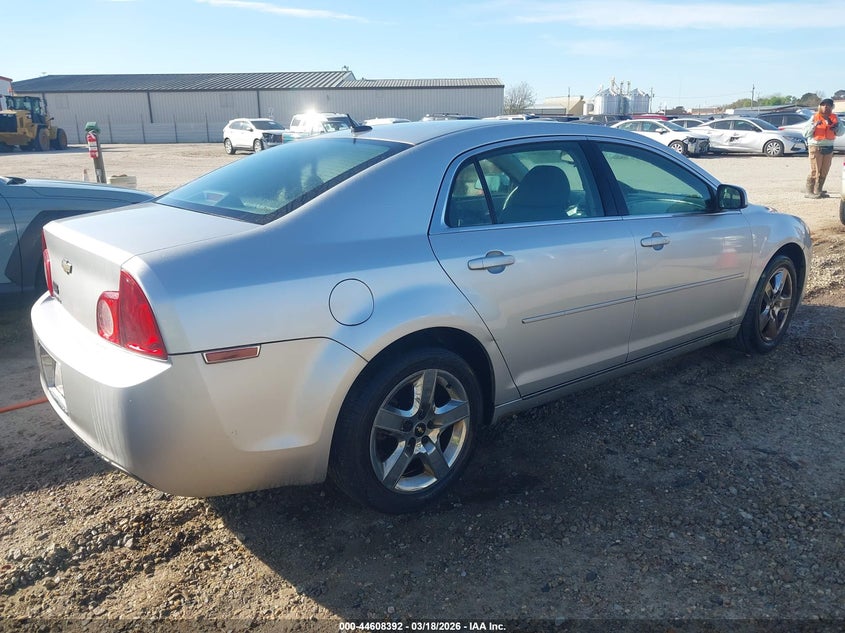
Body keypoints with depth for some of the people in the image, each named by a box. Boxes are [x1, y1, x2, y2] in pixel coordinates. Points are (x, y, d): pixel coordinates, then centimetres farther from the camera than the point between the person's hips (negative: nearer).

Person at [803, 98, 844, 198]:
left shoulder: (835, 118, 12)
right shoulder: (814, 118, 0)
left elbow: (841, 132, 11)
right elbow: (805, 133, -7)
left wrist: (837, 127, -9)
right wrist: (814, 125, -20)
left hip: (829, 148, 5)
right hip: (816, 147, -5)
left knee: (824, 171, 8)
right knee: (815, 171, -10)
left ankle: (818, 191, 16)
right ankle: (809, 192, -7)